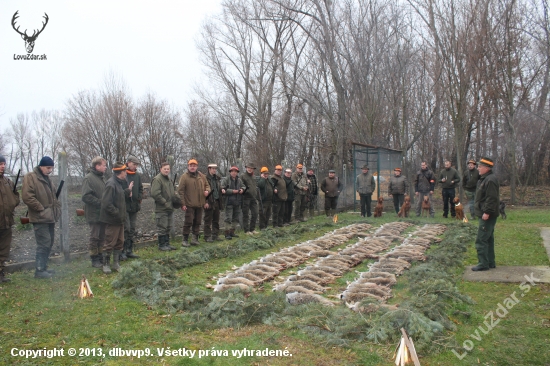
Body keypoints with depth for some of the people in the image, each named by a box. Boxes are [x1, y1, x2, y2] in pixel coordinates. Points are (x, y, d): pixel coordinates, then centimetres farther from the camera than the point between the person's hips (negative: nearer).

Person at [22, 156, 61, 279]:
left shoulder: (47, 179, 18)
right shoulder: (30, 177, -9)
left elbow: (55, 194, 28)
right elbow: (27, 196, -19)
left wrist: (57, 208, 13)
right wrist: (41, 209, -18)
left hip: (51, 217, 9)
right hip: (40, 218, -9)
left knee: (49, 243, 14)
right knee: (44, 244, -9)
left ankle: (43, 267, 24)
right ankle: (40, 270, -1)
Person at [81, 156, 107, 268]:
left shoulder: (102, 177, 14)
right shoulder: (89, 178, -13)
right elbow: (86, 196, -21)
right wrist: (100, 203, -21)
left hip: (103, 213, 8)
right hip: (94, 214, -8)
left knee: (102, 237, 15)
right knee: (94, 237, 2)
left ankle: (100, 258, 26)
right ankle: (95, 260, 12)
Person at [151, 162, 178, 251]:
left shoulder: (169, 179, 17)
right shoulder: (157, 179, -13)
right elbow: (155, 194, -22)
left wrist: (177, 199, 8)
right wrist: (165, 203, -19)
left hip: (170, 208, 9)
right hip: (161, 209, -9)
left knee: (168, 227, 15)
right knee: (162, 227, -1)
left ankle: (167, 243, 25)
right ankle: (161, 245, 8)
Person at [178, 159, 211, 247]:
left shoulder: (201, 176, 10)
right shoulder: (184, 176, -6)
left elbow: (207, 185, 22)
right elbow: (180, 191, -7)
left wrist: (207, 190, -3)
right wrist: (182, 203, -13)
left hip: (199, 204, 5)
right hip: (189, 204, -5)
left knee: (197, 222, 10)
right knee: (188, 222, -4)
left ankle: (195, 238, 20)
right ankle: (185, 240, 6)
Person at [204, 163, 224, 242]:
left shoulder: (217, 178, 15)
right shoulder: (205, 178, -8)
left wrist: (222, 190, 6)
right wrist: (205, 202, -16)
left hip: (217, 201, 7)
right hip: (209, 202, -7)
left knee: (216, 220, 11)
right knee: (208, 220, -1)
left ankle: (216, 235, 19)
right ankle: (207, 236, 5)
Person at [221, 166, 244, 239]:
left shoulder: (239, 180, 13)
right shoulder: (225, 180, -5)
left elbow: (243, 186, 22)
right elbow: (223, 189, -15)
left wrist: (242, 189, -2)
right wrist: (232, 191, -18)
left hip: (237, 202, 7)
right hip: (229, 202, -7)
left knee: (236, 218, 12)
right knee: (228, 218, -8)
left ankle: (232, 232, 23)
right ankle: (227, 233, -2)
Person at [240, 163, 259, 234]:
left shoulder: (253, 177, 18)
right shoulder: (243, 176, -4)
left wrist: (256, 197, 21)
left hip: (253, 198, 7)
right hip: (246, 198, -7)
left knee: (255, 213, 7)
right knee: (246, 215, 1)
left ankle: (252, 229, 19)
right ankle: (246, 230, 8)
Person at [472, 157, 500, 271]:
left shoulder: (490, 180, -18)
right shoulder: (484, 179, 16)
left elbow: (492, 198, -25)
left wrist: (487, 212, -26)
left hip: (487, 216, -11)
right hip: (485, 215, 11)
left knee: (481, 240, -8)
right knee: (488, 239, 16)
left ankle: (483, 264, -3)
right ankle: (490, 262, 25)